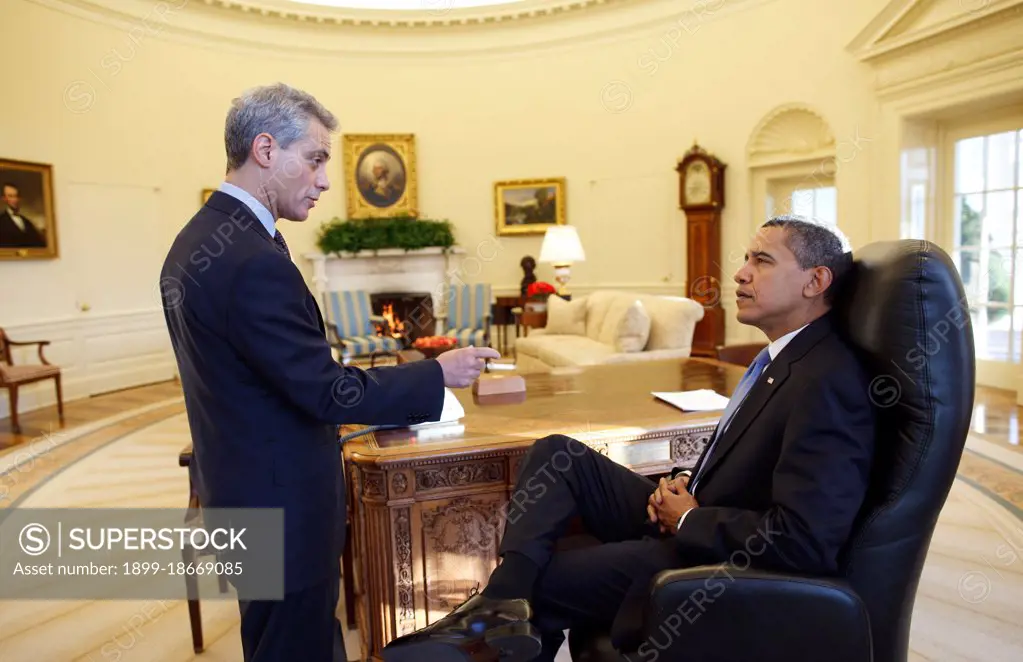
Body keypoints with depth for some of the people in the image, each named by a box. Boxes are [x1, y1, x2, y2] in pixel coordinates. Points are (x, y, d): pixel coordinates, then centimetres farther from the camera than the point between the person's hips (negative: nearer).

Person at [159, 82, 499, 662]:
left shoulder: (194, 242, 6)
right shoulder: (255, 261, -26)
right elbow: (329, 391, -23)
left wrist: (328, 405, 17)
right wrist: (440, 374, -13)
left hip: (239, 489, 10)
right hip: (284, 505, -10)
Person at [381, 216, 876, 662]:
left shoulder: (828, 384, -24)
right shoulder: (784, 356, 6)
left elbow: (803, 541, -30)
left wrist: (690, 519, -17)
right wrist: (686, 486, -1)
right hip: (689, 522, 9)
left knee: (541, 580, -9)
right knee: (558, 455, -4)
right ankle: (503, 605, -13)